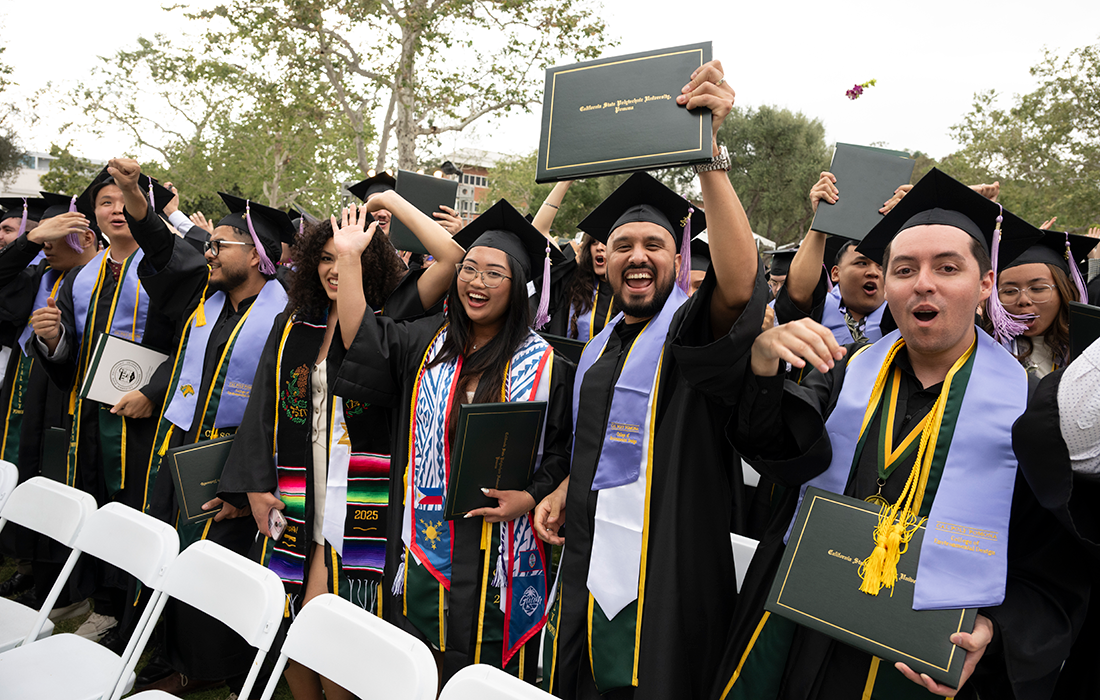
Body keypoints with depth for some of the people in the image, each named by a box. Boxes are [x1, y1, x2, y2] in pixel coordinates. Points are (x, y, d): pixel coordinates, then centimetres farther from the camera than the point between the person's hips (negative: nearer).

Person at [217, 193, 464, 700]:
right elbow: (263, 406, 11)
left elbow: (453, 257, -16)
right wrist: (256, 484, 2)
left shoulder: (389, 318, -2)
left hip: (357, 499, -5)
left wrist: (393, 201, -9)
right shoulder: (292, 326, 11)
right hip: (294, 496, 5)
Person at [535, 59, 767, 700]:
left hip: (665, 588, -7)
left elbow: (740, 285, -33)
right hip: (589, 578, 7)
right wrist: (565, 492, 6)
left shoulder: (692, 330, -9)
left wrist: (708, 149, -38)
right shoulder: (600, 351, 13)